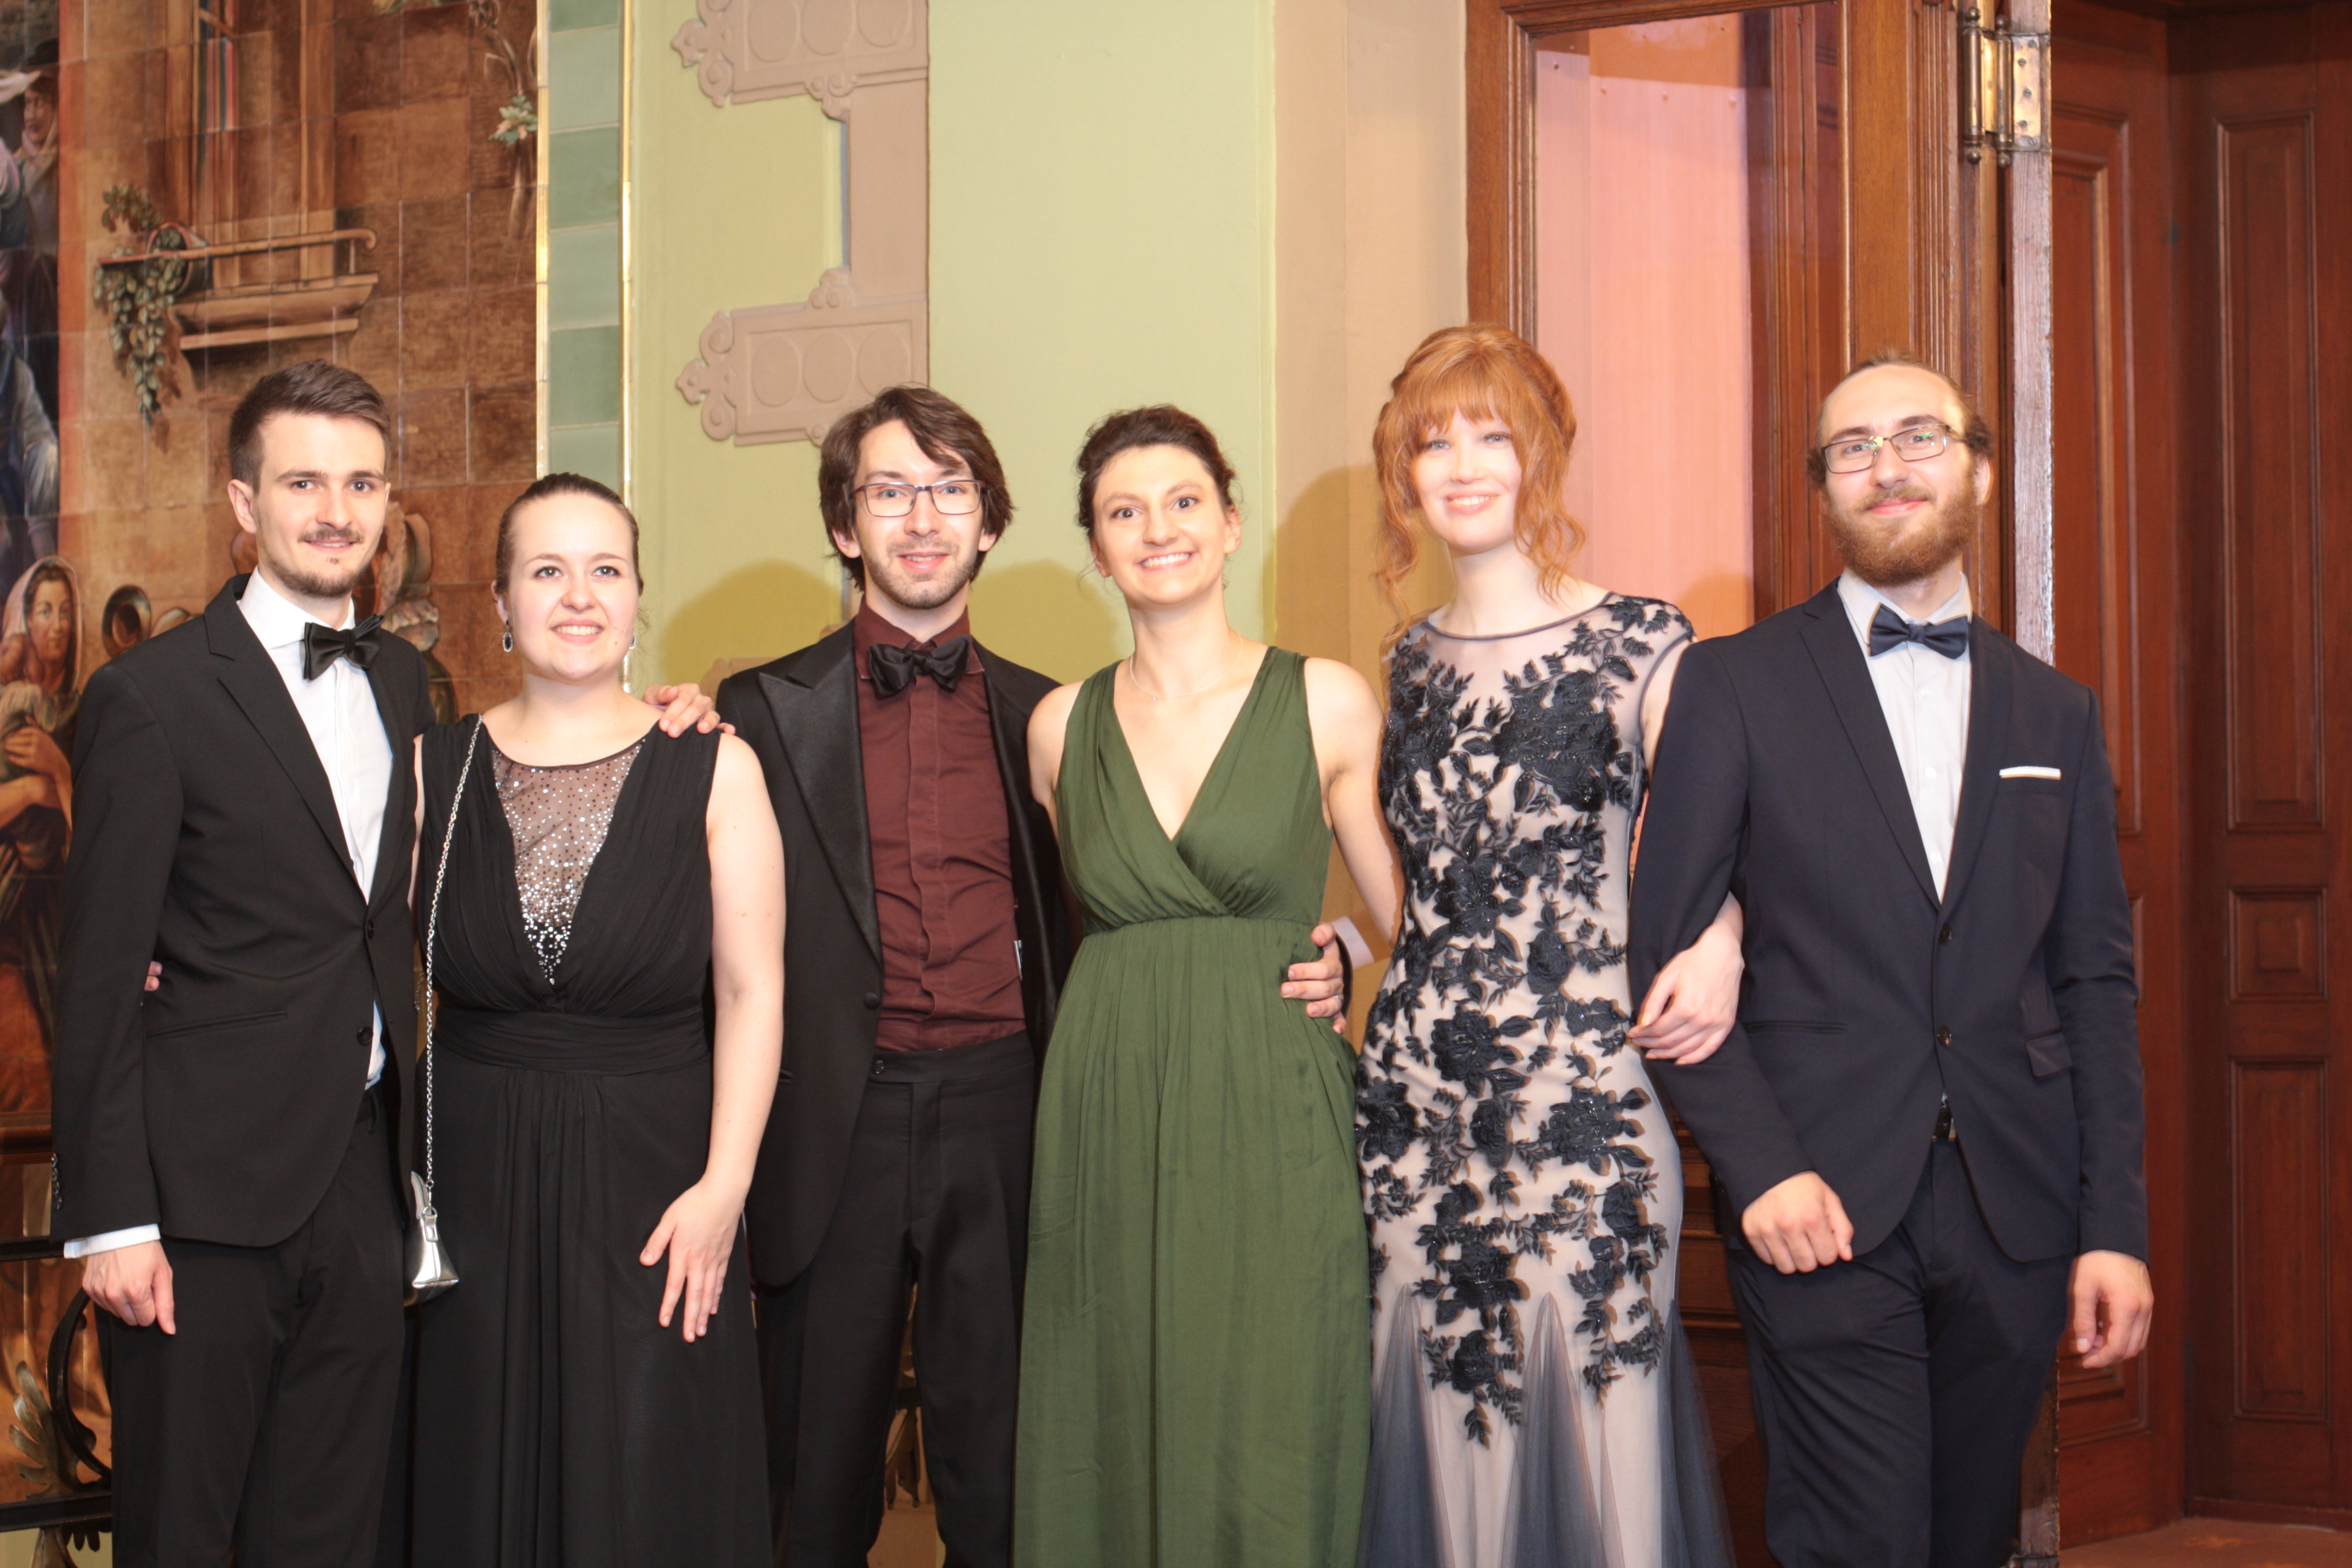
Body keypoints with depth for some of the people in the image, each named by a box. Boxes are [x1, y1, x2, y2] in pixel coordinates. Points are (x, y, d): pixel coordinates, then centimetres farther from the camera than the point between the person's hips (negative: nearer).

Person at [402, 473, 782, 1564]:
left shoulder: (712, 768, -2)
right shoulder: (434, 767, 3)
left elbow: (753, 990, -4)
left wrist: (723, 1186, -9)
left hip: (651, 1176, -1)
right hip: (475, 1177, 2)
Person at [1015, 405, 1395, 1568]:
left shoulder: (1328, 703, 0)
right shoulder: (1061, 727, 8)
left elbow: (1418, 925, 3)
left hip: (1272, 1126, -2)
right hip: (1103, 1116, 3)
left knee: (1265, 1465, -2)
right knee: (1113, 1457, 6)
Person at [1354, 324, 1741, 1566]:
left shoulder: (1638, 647, -3)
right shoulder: (1412, 662, 12)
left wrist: (1719, 947, -17)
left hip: (1582, 1102, -4)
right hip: (1414, 1101, 5)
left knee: (1590, 1434, -1)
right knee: (1439, 1448, 8)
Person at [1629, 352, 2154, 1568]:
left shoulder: (2055, 713, 13)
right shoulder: (1735, 683, 2)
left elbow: (2095, 981, 11)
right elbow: (1666, 950, -1)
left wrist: (2116, 1226, 4)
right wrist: (1757, 1167, -12)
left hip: (2015, 1204, 4)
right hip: (1823, 1202, -3)